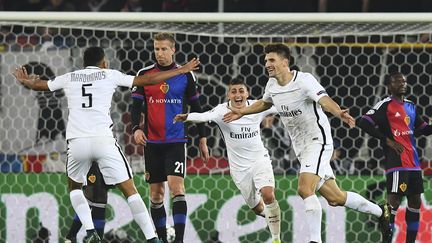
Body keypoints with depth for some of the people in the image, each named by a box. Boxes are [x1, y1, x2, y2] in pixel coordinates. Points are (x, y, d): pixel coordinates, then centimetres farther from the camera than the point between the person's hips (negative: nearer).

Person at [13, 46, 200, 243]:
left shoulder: (69, 78, 17)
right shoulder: (109, 75, 11)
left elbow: (39, 85, 33)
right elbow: (147, 80, 10)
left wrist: (25, 81, 56)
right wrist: (182, 71, 18)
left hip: (77, 142, 2)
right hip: (103, 140, -2)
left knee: (74, 187, 26)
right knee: (129, 190, 3)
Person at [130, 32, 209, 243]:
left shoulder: (185, 75, 3)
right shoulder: (145, 74, 4)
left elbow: (196, 107, 10)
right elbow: (136, 106, 4)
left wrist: (202, 139, 9)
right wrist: (136, 128, -15)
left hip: (176, 141, -2)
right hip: (152, 142, 2)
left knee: (176, 186, -17)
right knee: (156, 193, 5)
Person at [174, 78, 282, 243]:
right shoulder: (222, 111, -17)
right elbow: (205, 116, -37)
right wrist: (187, 117, -56)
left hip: (259, 159, 0)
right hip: (239, 167, 0)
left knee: (268, 195, -24)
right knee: (257, 208, 12)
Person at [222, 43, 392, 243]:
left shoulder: (303, 80, -17)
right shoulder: (272, 85, 6)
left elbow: (324, 100, -35)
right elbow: (265, 103, 30)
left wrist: (339, 113, -53)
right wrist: (242, 112, 33)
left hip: (318, 142, -8)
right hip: (301, 148, 8)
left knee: (304, 189, -25)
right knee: (334, 198, 10)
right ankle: (380, 212, 29)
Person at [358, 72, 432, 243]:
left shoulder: (411, 106, 18)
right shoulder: (385, 105, -5)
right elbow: (364, 123, -12)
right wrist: (387, 140, -15)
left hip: (413, 162, 8)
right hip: (396, 161, -8)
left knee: (415, 201, 9)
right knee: (395, 199, -13)